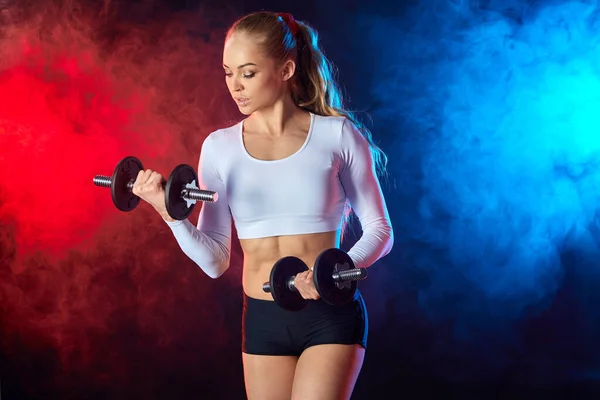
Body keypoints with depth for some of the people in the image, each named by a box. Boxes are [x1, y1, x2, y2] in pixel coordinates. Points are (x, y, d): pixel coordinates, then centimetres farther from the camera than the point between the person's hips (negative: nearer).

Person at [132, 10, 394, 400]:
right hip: (263, 321, 3)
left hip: (331, 317, -3)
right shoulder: (219, 147, 3)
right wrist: (170, 214, -14)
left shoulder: (337, 135, -4)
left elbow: (379, 229, 1)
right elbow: (214, 260, 3)